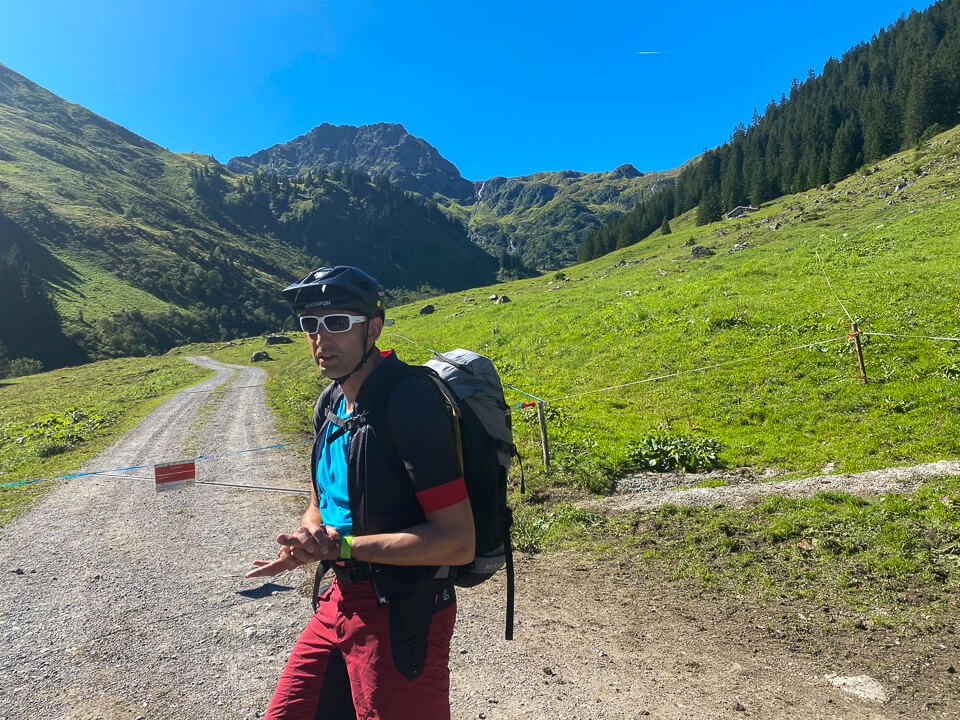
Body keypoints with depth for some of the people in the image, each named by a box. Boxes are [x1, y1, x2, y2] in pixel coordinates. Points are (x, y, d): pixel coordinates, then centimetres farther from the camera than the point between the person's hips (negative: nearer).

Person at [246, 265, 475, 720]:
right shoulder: (331, 402, 5)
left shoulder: (412, 403, -23)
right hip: (340, 600, 8)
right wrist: (309, 540, -7)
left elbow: (457, 542, -25)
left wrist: (343, 546, -22)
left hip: (401, 617, -8)